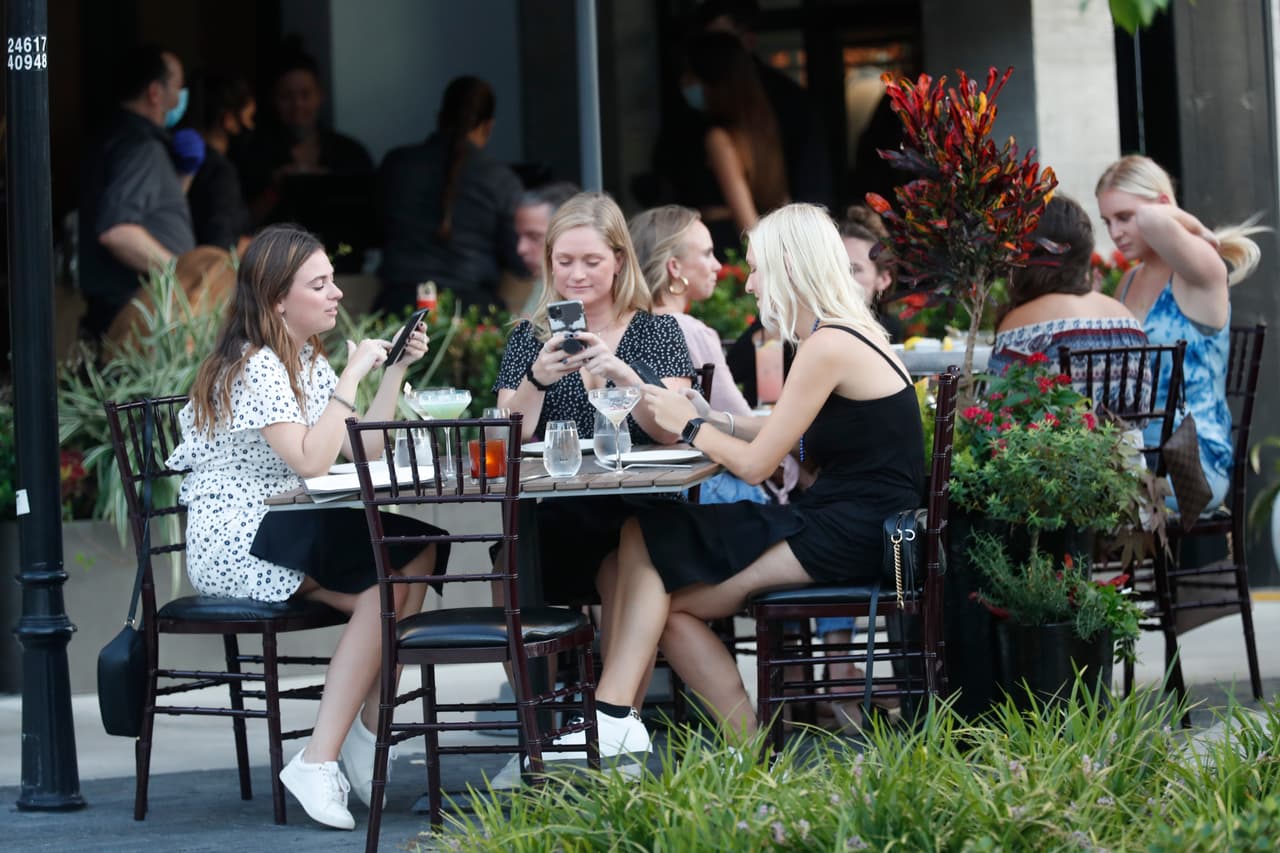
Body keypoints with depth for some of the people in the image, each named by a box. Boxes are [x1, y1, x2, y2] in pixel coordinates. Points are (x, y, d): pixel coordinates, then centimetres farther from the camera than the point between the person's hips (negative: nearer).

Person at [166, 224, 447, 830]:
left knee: (416, 553, -15)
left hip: (284, 531, 9)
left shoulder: (308, 361, 16)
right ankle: (321, 762, -24)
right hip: (235, 544, -9)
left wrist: (396, 369, 8)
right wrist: (351, 378, -19)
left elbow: (362, 451, 13)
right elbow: (310, 462, -24)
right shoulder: (254, 366, -13)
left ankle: (368, 729, -9)